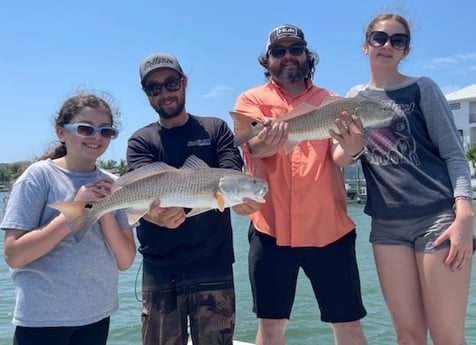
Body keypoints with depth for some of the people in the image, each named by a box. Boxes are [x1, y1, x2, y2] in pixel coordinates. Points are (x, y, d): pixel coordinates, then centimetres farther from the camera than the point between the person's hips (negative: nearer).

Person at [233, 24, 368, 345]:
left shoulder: (332, 101, 9)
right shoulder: (251, 99, 6)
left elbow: (339, 157, -4)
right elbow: (255, 146, -13)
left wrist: (350, 147, -29)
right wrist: (268, 139, -37)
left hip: (329, 229, 1)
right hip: (271, 228, 0)